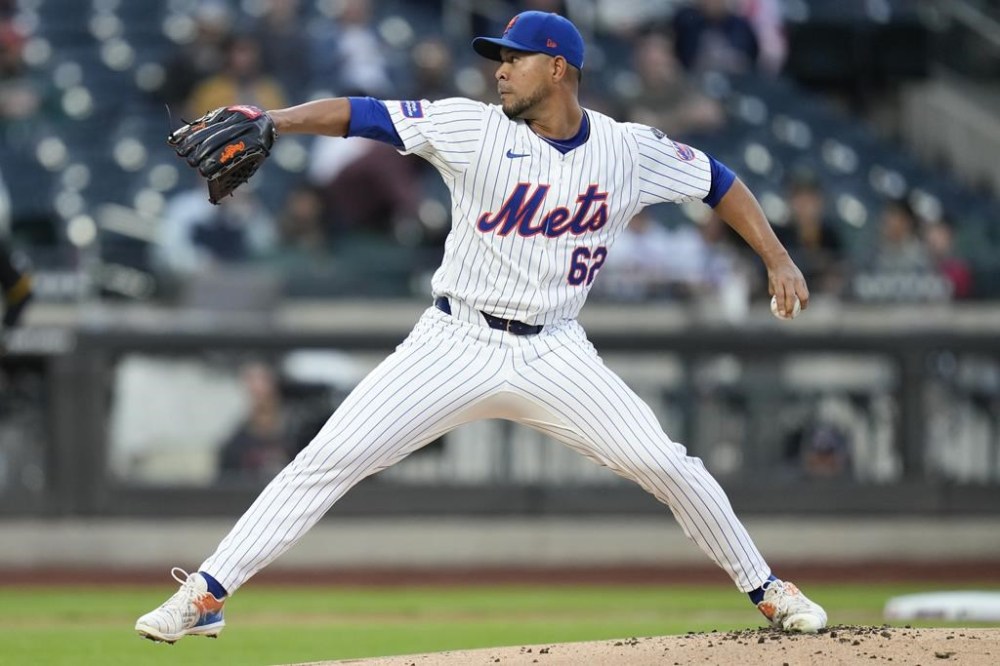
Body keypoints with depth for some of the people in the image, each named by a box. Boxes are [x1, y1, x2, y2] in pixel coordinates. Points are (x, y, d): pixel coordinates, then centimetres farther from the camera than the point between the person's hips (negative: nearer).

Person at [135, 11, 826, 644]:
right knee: (328, 459, -11)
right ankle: (205, 594, -6)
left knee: (666, 464, -9)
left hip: (555, 353, 1)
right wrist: (275, 120, -29)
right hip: (455, 347, -1)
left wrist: (777, 258, 2)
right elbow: (361, 115, -14)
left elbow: (717, 180, 12)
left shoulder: (630, 150, -1)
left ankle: (767, 589, 13)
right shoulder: (472, 128, -7)